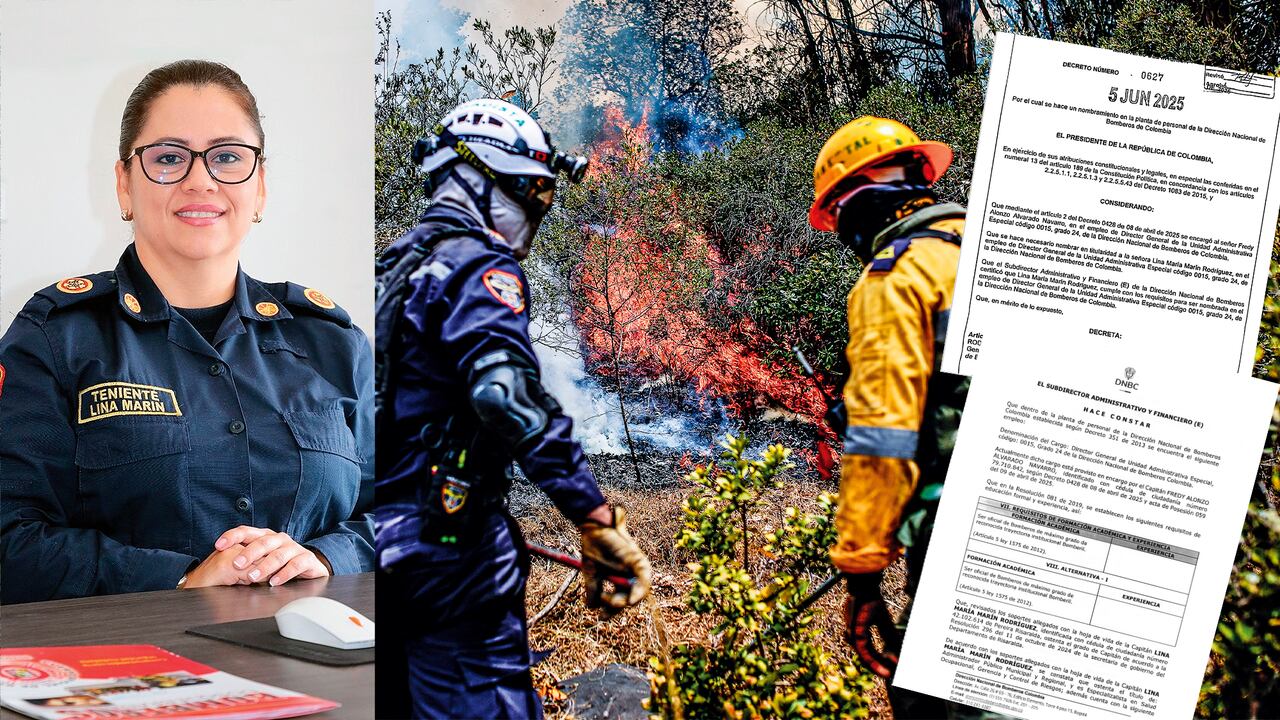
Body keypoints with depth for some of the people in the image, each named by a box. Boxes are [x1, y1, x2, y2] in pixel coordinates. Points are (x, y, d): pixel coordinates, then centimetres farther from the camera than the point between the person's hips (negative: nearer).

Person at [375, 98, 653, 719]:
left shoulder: (396, 263, 18)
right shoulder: (480, 264, -11)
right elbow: (508, 393, -27)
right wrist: (597, 520, -30)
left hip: (375, 538, 9)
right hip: (449, 532, -9)